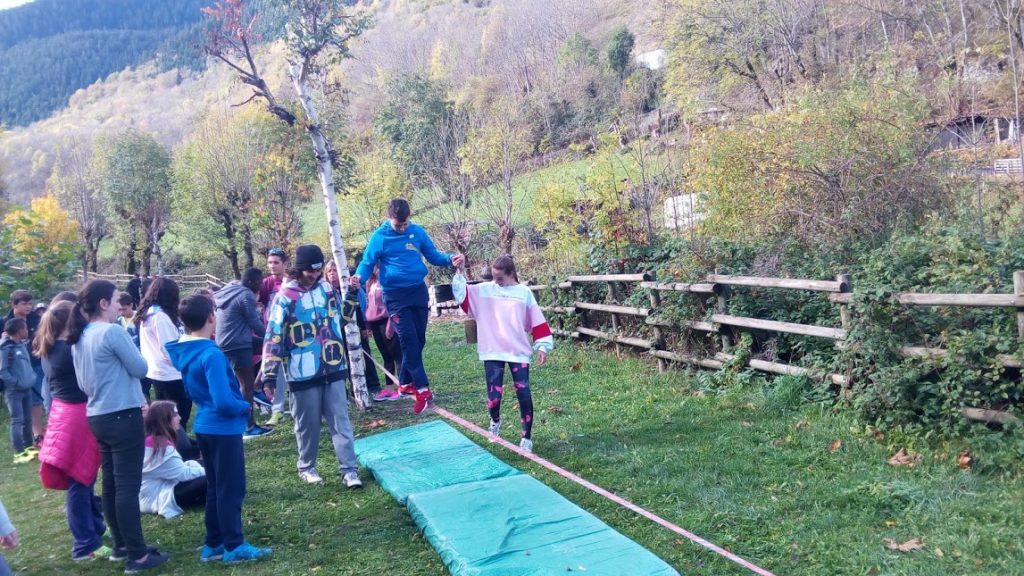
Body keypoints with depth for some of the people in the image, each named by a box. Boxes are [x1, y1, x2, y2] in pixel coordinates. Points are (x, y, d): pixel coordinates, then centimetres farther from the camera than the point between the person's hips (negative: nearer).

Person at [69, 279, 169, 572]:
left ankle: (120, 545, 26)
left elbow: (83, 382, 17)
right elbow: (140, 368, -11)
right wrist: (130, 352, 6)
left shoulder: (79, 338, 10)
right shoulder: (112, 331, -17)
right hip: (123, 416, -9)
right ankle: (138, 555, 1)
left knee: (111, 483, 15)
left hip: (97, 416, 9)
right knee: (127, 485, -5)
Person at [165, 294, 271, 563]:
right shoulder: (211, 354, -24)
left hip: (204, 426, 9)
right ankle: (234, 546, 12)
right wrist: (246, 406, -8)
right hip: (223, 428, -9)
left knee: (215, 487, 18)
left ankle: (213, 544, 26)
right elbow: (224, 402, -27)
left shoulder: (182, 350, 3)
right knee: (231, 489, 3)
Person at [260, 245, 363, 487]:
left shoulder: (326, 289, 6)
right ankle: (306, 467, 28)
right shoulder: (285, 297, -9)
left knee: (340, 420, 3)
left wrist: (352, 294, 7)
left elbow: (342, 316, 22)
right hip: (303, 374, -4)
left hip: (333, 368, 4)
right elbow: (273, 337, -10)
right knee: (308, 424, 9)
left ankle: (349, 469, 6)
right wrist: (269, 375, -14)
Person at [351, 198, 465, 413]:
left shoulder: (417, 232, 3)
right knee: (408, 338, -12)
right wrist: (359, 277, -23)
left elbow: (433, 255, 8)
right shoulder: (379, 237, -6)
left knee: (418, 339, 8)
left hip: (419, 291, 4)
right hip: (395, 294, -4)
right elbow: (367, 263, -2)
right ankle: (422, 388, -12)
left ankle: (406, 382, 24)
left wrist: (450, 260, -11)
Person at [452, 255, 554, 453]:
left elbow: (537, 320, 3)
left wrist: (542, 346, 0)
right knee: (494, 396, -2)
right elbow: (462, 294, -2)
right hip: (492, 352, 1)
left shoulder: (524, 292, 3)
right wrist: (459, 272, -12)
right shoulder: (484, 290, 5)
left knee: (524, 395, -3)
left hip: (519, 352, 0)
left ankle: (527, 437, 11)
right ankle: (495, 421, 32)